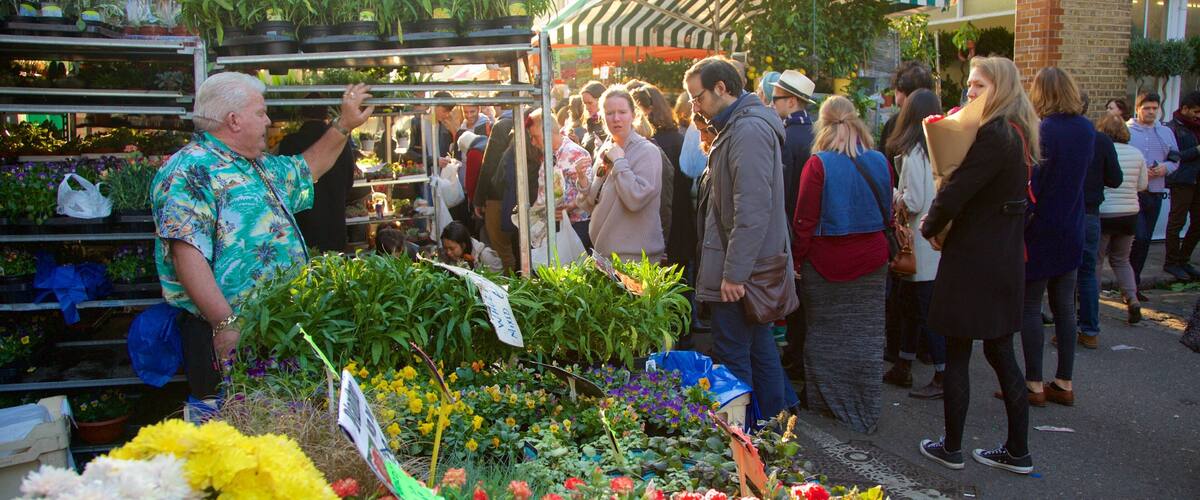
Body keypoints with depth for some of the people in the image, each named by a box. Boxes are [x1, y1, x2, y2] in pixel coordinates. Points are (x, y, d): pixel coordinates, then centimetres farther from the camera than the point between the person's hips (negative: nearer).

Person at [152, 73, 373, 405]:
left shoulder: (263, 166, 19)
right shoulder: (191, 169, -12)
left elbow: (308, 169, 40)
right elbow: (187, 254, -22)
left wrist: (344, 126, 34)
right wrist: (226, 324, -28)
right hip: (230, 338, -9)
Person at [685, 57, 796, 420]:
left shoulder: (749, 130, -18)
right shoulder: (739, 126, 16)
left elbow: (753, 209, -24)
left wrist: (734, 271, -23)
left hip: (738, 272, -10)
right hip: (753, 267, 10)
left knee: (732, 356, -2)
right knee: (759, 347, 17)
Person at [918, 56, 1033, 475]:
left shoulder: (992, 135, -19)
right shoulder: (1018, 134, 12)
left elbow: (955, 192, -22)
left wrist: (931, 228, -4)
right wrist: (944, 223, 4)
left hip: (973, 260, -9)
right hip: (1007, 257, 9)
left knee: (957, 354, 3)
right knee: (1001, 352, 14)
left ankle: (951, 448, 15)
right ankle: (1018, 452, 20)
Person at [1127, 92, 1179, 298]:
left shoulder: (1166, 133, 13)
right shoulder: (1126, 131, -4)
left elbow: (1175, 159, 17)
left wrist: (1166, 167, -5)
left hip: (1155, 193, 6)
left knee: (1145, 240, 10)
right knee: (1138, 237, -16)